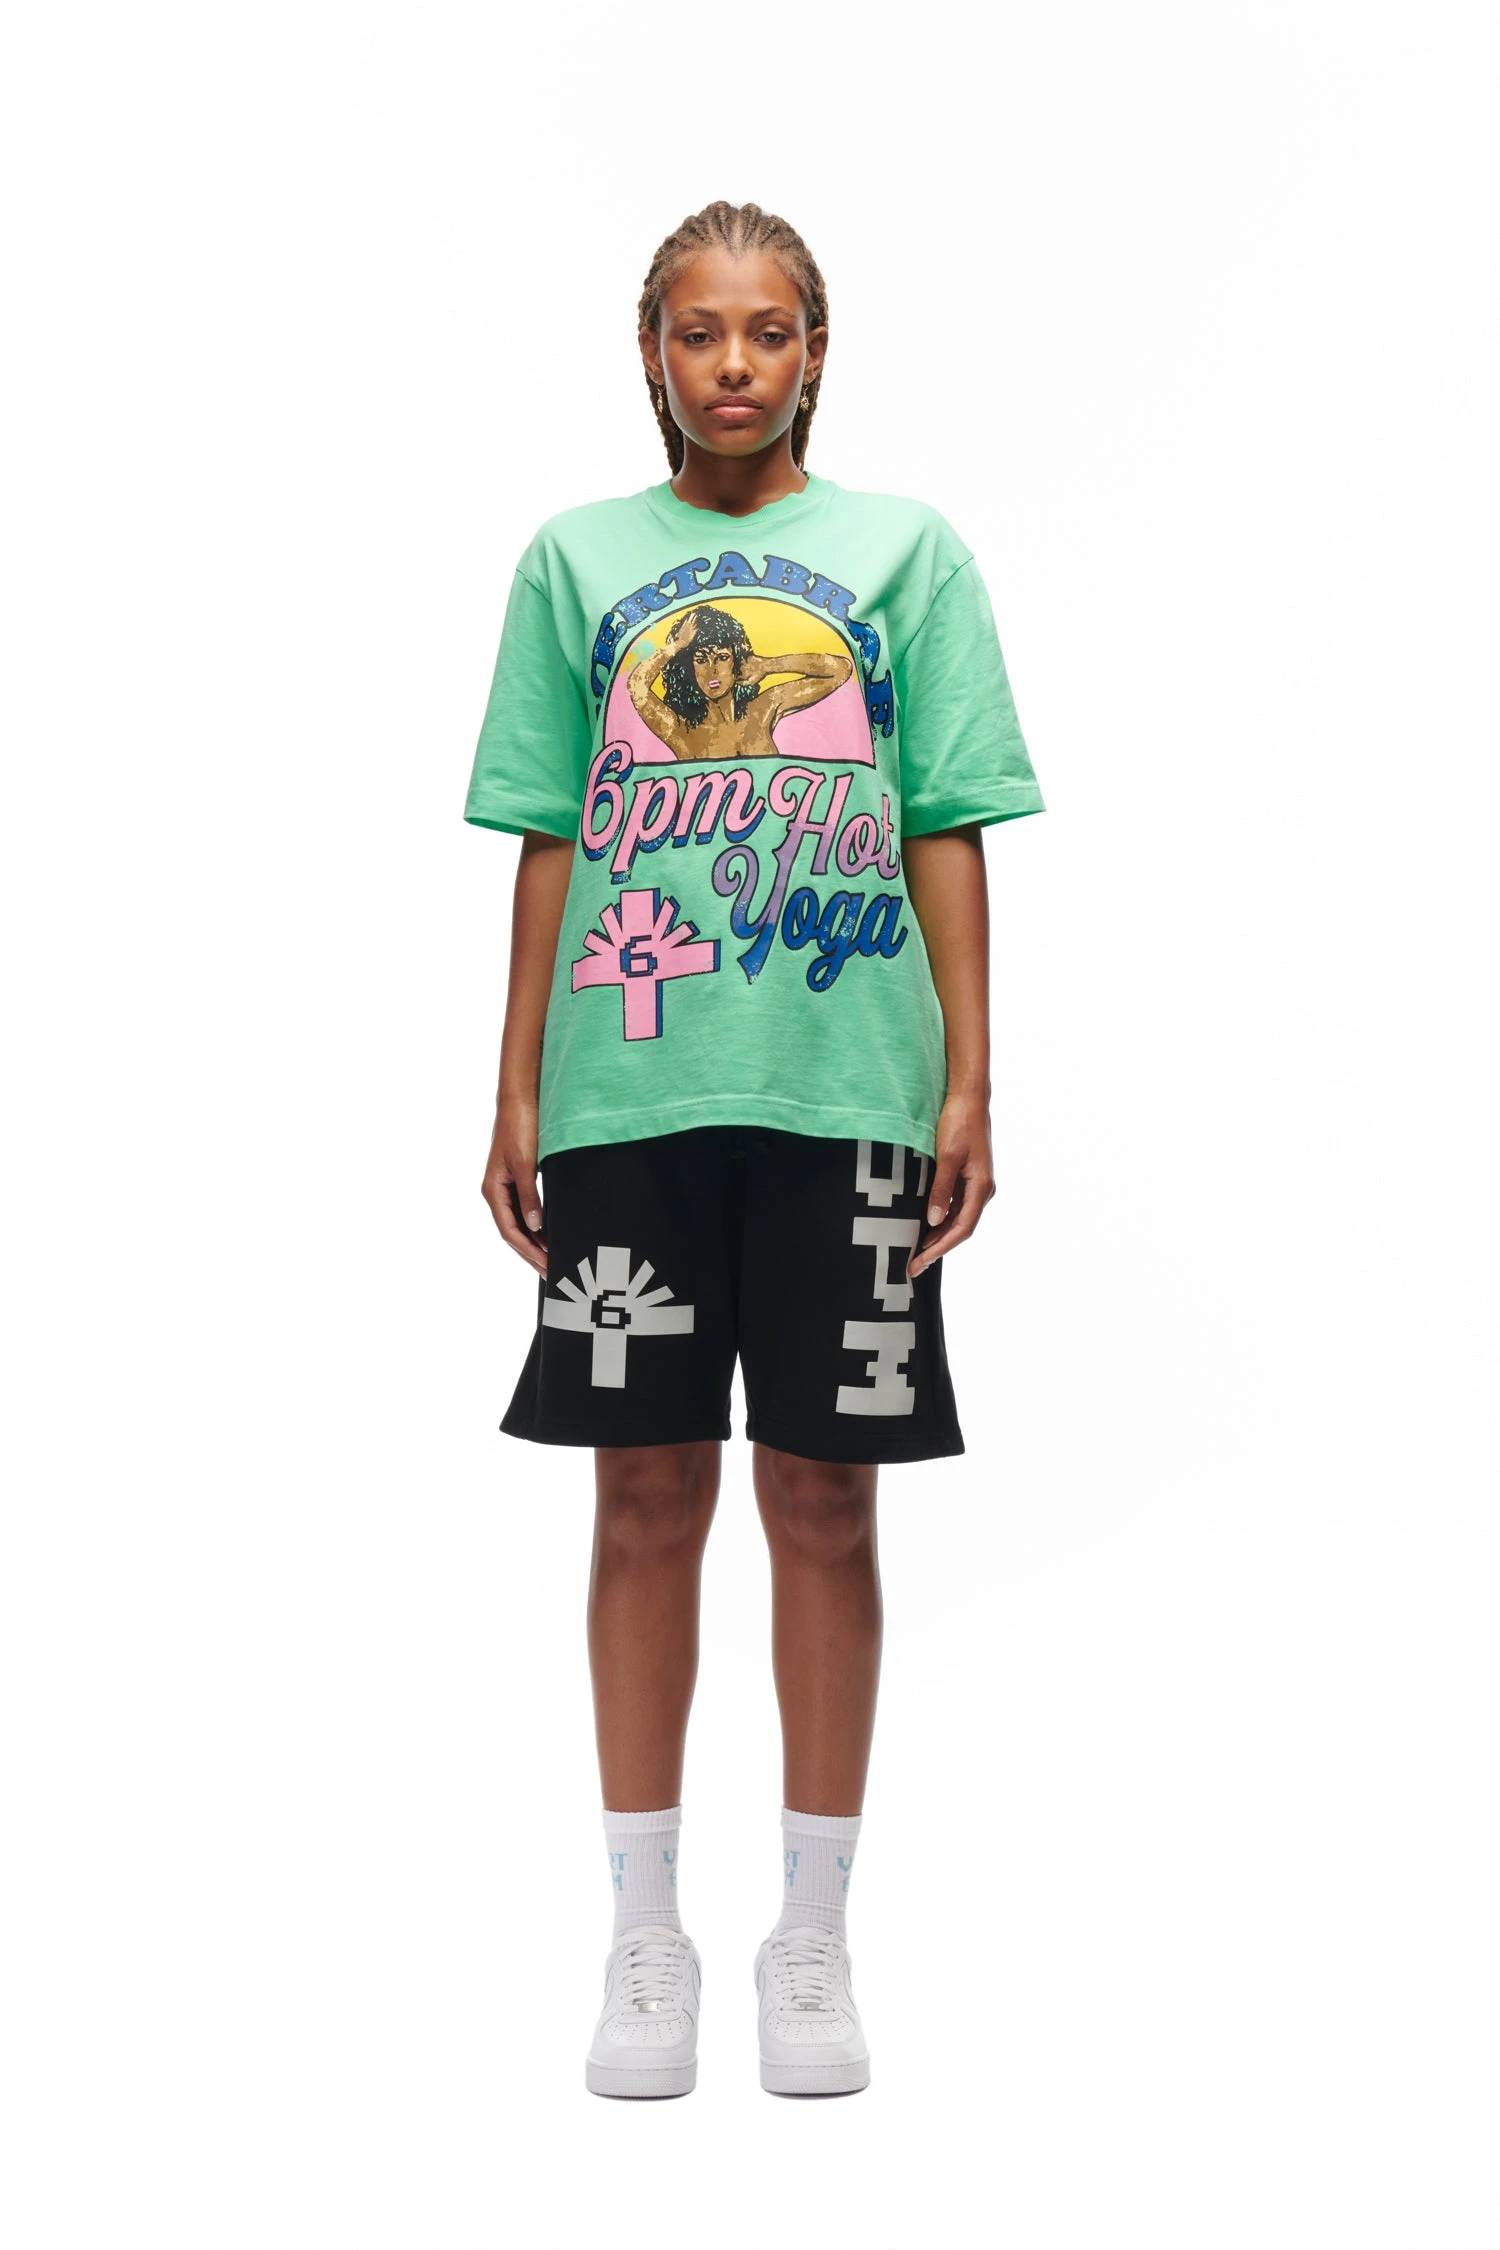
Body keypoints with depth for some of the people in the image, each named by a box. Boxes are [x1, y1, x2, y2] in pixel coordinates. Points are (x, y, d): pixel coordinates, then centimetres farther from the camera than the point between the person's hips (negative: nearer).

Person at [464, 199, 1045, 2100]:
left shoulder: (906, 550, 7)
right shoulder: (578, 558, 10)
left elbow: (944, 835, 5)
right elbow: (549, 843, 10)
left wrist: (967, 1085, -1)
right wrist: (516, 1094, 6)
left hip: (841, 1091, -1)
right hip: (627, 1090, 1)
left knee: (822, 1500, 5)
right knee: (647, 1496, 5)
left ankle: (814, 1936, 18)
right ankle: (645, 1933, 18)